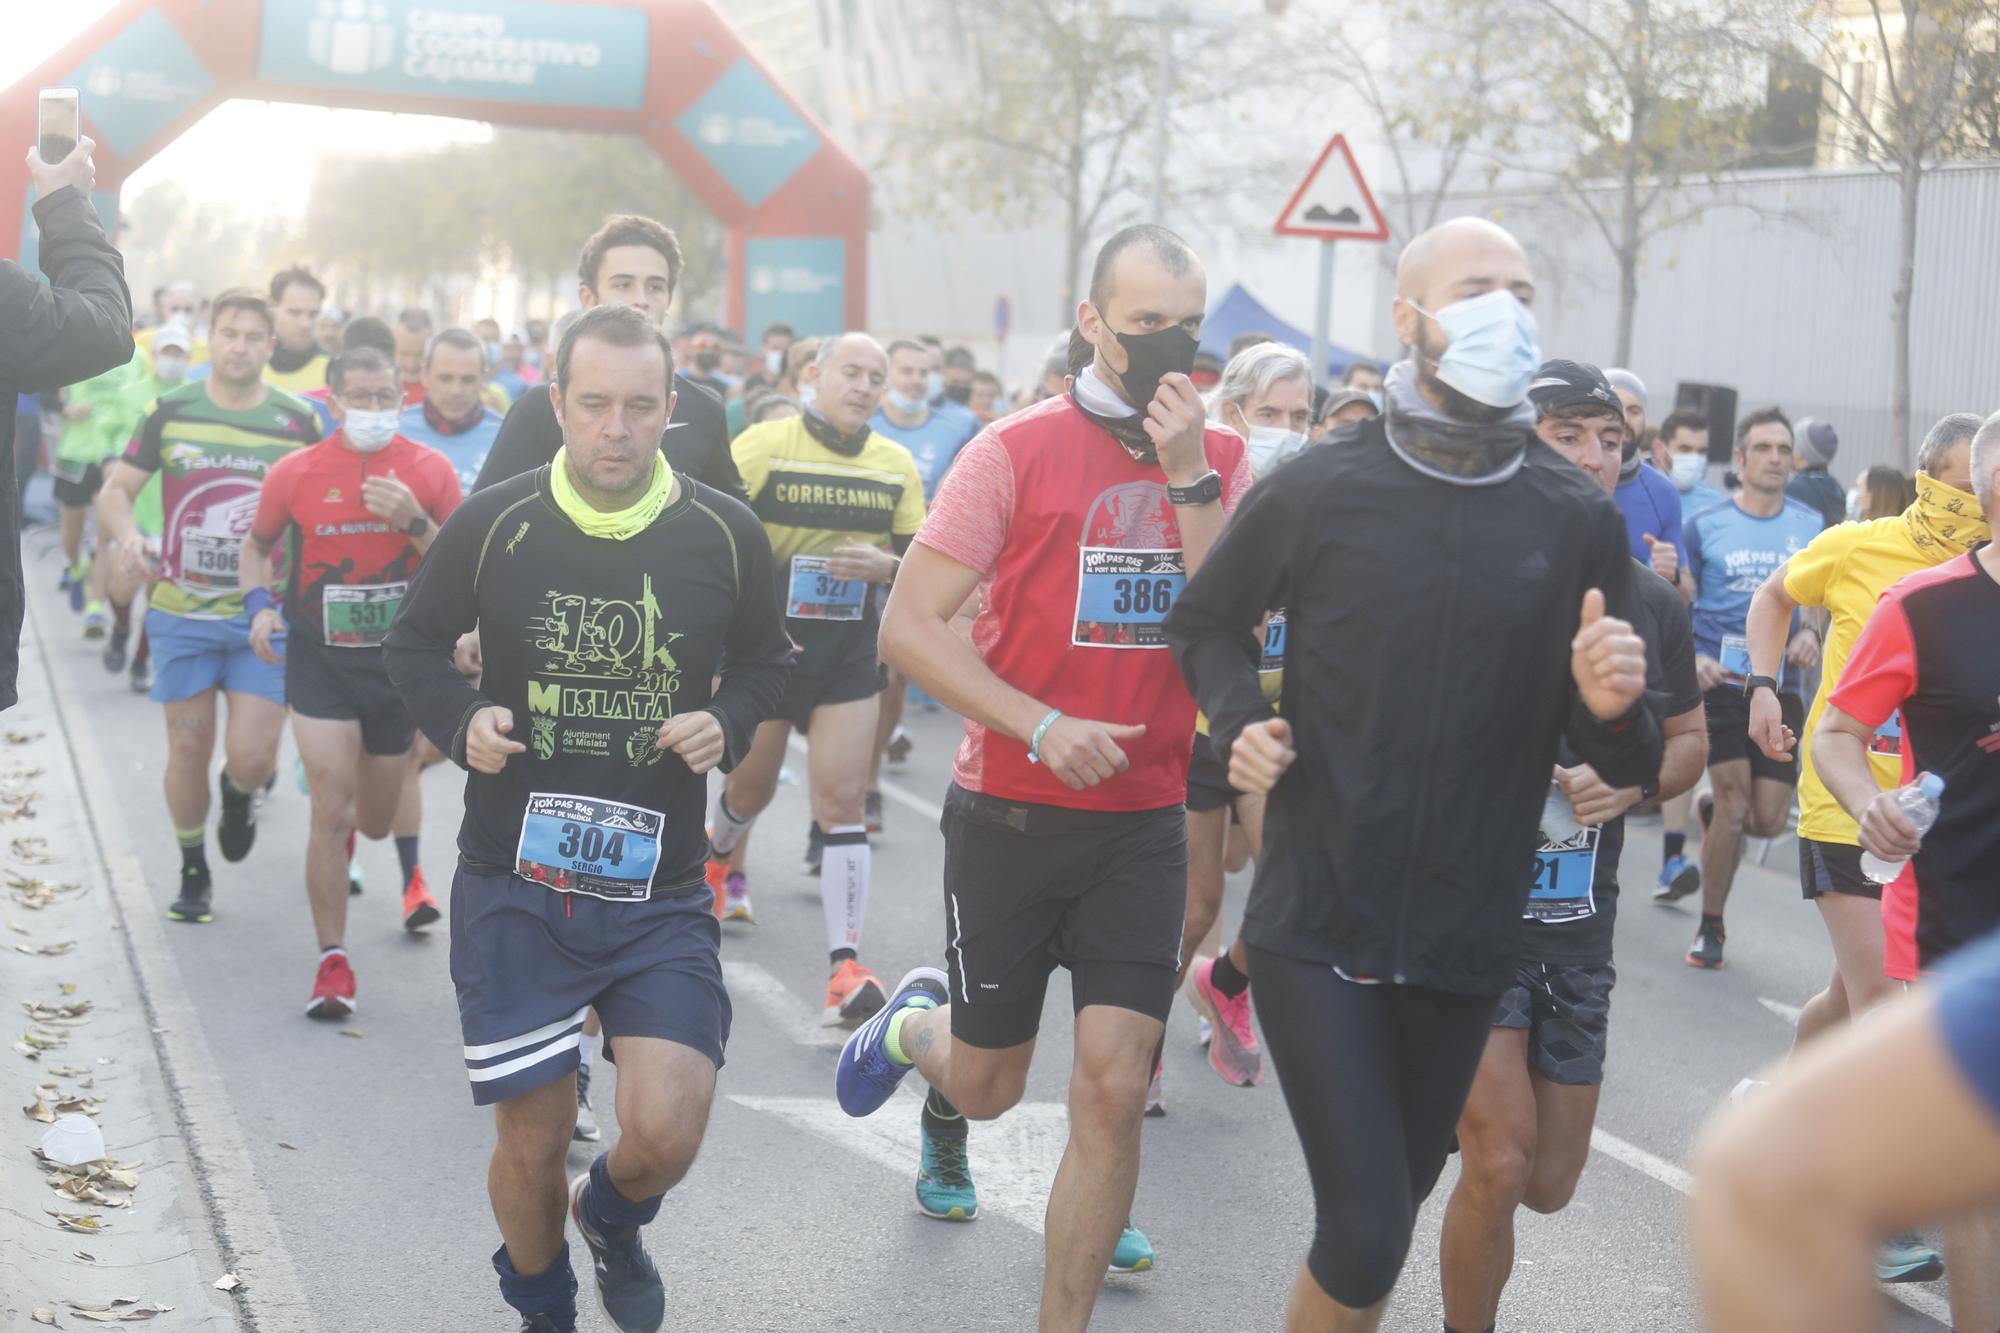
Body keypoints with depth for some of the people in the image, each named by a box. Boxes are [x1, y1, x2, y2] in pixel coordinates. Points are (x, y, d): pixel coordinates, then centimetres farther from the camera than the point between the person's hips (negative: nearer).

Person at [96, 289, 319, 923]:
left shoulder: (300, 423, -1)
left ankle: (240, 792, 30)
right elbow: (116, 490, 5)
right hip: (181, 614, 1)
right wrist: (127, 534, -17)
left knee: (252, 758, -8)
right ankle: (193, 872, 26)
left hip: (265, 617, -1)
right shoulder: (171, 412, 0)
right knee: (189, 749, 5)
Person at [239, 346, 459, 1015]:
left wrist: (414, 522, -20)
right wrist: (259, 602, -7)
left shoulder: (431, 470, -4)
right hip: (320, 663, -2)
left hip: (401, 661, 2)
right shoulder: (295, 472, -5)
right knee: (331, 813, -12)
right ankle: (333, 961, -1)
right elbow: (257, 544, 12)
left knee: (375, 821, 14)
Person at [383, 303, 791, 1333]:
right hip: (514, 887, 0)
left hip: (661, 892, 0)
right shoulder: (492, 524, -4)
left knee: (664, 1134, -12)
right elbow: (412, 644, 10)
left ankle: (613, 1220, 27)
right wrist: (460, 720, -10)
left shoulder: (724, 534, -2)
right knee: (532, 1142, 5)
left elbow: (765, 659, 15)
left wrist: (728, 723, -6)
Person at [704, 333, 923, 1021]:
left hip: (849, 654, 2)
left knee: (843, 799, -8)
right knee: (751, 787, 15)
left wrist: (885, 565, -14)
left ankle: (844, 964, -9)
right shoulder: (761, 445, -7)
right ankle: (716, 851, 52)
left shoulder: (897, 466, 3)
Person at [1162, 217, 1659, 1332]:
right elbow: (1206, 623, 14)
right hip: (1318, 925, -2)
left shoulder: (1581, 522, 0)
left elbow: (1629, 769, 3)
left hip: (1466, 942, 3)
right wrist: (1242, 721, -5)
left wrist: (1613, 708, -19)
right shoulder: (1319, 491, -4)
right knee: (1368, 1233, -11)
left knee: (1394, 1205, 17)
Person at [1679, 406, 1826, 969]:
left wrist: (1810, 634, -5)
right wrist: (1693, 658, -13)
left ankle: (1712, 810, 36)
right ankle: (1710, 928, 6)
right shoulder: (1706, 525, 2)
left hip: (1781, 686, 3)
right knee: (1734, 803, -11)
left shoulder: (1812, 528, 9)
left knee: (1768, 820, -2)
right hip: (1719, 682, -2)